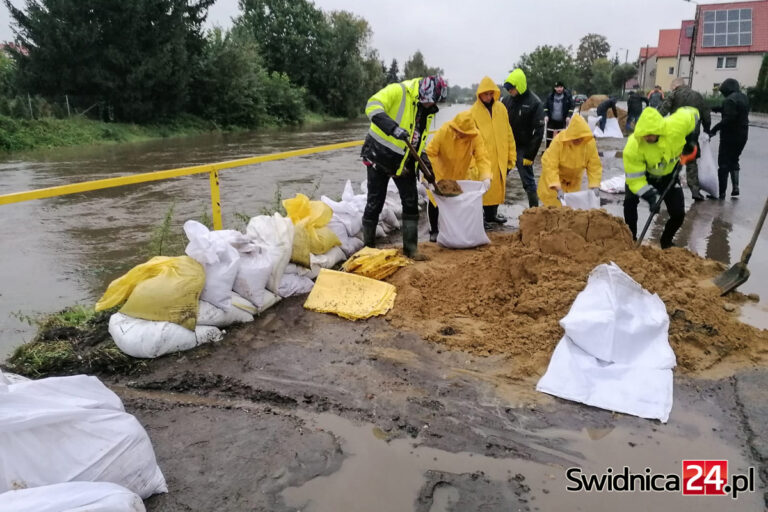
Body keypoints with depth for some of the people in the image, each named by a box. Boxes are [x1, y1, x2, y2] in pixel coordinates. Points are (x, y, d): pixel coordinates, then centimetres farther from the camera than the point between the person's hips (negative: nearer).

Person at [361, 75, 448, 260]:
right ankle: (368, 246, 18)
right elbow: (372, 106, -30)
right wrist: (393, 127, -44)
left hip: (403, 161, 6)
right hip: (379, 155, -6)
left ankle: (410, 248, 13)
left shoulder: (428, 110, 8)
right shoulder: (398, 91, -16)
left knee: (411, 202, 3)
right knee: (375, 203, 2)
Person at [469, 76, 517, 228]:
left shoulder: (501, 108, 7)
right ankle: (481, 216, 10)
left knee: (498, 186, 13)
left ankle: (492, 214, 29)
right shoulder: (474, 112, -4)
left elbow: (508, 134, 10)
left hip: (500, 157, 5)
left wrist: (511, 156, 8)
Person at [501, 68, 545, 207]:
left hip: (523, 149, -5)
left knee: (528, 182, 1)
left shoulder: (534, 103, -9)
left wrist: (530, 155, -14)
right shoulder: (507, 100, 7)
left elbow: (538, 132, -10)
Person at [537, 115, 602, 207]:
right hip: (554, 179, -3)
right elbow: (550, 166, -35)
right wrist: (558, 189, -43)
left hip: (574, 182, 3)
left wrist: (595, 186, -28)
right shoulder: (559, 140, -31)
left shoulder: (590, 143, -21)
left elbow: (595, 167, -15)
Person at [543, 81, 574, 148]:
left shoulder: (568, 96, -5)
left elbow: (571, 107, 0)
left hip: (562, 121, 0)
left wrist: (569, 116, -11)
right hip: (551, 120, 0)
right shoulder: (550, 96, -3)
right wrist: (546, 115, -9)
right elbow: (545, 106, 4)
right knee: (549, 137, 2)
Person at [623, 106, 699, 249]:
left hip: (669, 174, 2)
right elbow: (635, 178, -33)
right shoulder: (633, 147, -39)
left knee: (678, 213, -3)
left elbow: (692, 113, -8)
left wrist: (689, 140, -7)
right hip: (642, 173, -2)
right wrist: (651, 196, -43)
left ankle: (666, 242, 26)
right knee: (630, 201, -26)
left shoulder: (676, 126, -34)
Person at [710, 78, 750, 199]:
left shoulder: (730, 99, -18)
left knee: (724, 163, -1)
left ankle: (722, 192, 1)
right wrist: (714, 108, 17)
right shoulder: (743, 97, 11)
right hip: (742, 135, 9)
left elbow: (729, 119, -26)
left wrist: (715, 129, -21)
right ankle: (735, 187, 13)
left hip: (730, 136, -8)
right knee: (734, 161, 21)